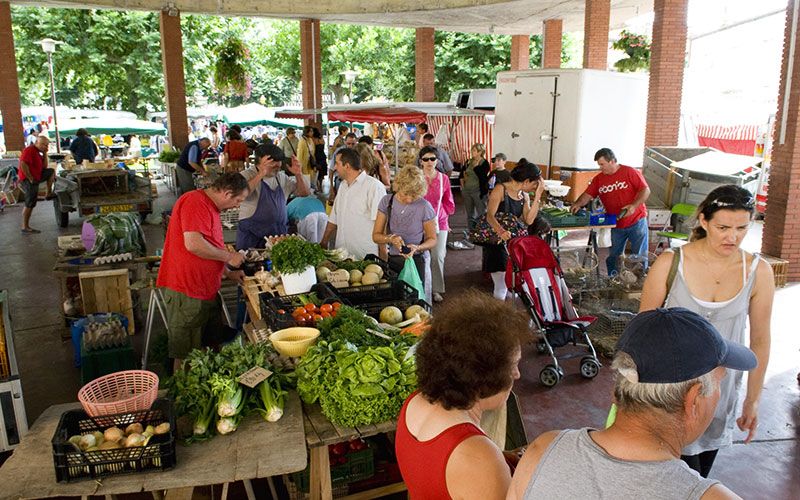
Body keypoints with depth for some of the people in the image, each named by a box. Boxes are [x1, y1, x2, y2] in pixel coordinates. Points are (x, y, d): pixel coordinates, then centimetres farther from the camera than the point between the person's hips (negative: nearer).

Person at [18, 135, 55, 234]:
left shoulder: (37, 152, 14)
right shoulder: (29, 150, -16)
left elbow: (44, 166, 14)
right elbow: (23, 164, -28)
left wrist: (45, 153, 5)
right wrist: (30, 178, -22)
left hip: (35, 178, 9)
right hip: (27, 180, -9)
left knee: (51, 171, 13)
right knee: (29, 204, -6)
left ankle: (49, 194, 11)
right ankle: (25, 228, 0)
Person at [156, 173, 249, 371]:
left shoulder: (210, 207, 18)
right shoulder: (195, 202, -15)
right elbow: (194, 244, -26)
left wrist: (229, 273, 17)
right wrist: (229, 256, -14)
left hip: (205, 289, 10)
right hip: (185, 290, -10)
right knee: (187, 355, 0)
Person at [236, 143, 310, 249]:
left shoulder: (282, 177, 11)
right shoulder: (247, 176, -6)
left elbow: (305, 193, 11)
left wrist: (298, 175, -5)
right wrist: (261, 175, -30)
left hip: (280, 233, 5)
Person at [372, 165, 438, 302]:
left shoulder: (424, 207, -13)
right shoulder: (387, 201, -4)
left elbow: (432, 239, -3)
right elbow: (376, 236, -2)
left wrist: (417, 248, -22)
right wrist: (391, 238, -22)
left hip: (417, 261, -3)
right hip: (392, 260, 3)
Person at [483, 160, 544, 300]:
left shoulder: (524, 195, 10)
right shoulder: (501, 190, -11)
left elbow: (529, 220, -3)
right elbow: (490, 215, -23)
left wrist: (537, 196, -5)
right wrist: (501, 231, -42)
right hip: (496, 240, -6)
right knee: (501, 290, -10)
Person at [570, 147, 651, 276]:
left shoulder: (630, 172, -8)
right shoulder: (598, 179, 5)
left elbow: (645, 190, -10)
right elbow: (587, 195, -1)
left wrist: (634, 205, -22)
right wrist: (578, 204, -21)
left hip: (636, 222, -4)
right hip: (616, 225, 4)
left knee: (639, 256, 3)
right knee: (613, 257, 9)